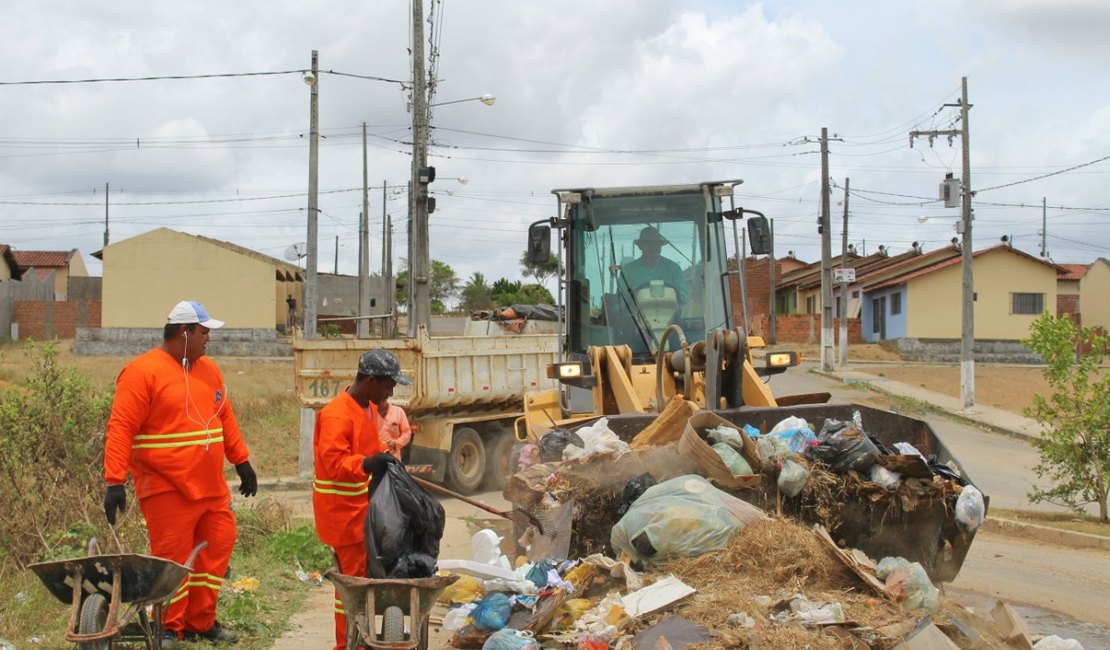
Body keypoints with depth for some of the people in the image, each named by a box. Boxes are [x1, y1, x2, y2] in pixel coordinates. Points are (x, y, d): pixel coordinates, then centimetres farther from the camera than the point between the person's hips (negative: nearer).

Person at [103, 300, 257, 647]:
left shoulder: (208, 369, 13)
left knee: (217, 549, 10)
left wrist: (242, 463, 19)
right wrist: (115, 482, -21)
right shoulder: (143, 371, -11)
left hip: (212, 486, 7)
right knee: (173, 560, -2)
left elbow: (226, 419, 20)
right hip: (167, 489, -7)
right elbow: (120, 430, -15)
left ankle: (201, 622, 24)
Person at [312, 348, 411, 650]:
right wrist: (366, 464, -43)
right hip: (343, 511, -9)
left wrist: (384, 456, 12)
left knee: (366, 573, 15)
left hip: (362, 507, 9)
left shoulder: (369, 407, 9)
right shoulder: (337, 415, -22)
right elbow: (333, 462, -29)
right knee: (353, 577, -4)